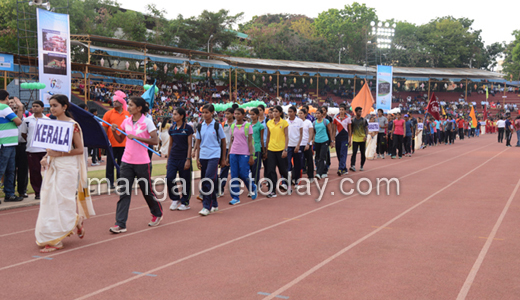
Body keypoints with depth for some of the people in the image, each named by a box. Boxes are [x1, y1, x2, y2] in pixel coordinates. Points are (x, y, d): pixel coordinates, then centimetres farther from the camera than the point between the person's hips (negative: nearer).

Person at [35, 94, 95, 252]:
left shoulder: (72, 125, -9)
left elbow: (80, 149, -12)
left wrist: (58, 154, -19)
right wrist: (45, 157, 1)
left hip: (66, 167, -7)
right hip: (52, 167, 7)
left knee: (60, 201, -6)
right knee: (48, 200, 8)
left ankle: (56, 239, 3)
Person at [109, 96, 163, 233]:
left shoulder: (147, 121, -8)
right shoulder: (126, 121, 7)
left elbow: (155, 141, -15)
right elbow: (120, 140, 16)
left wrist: (136, 137, -19)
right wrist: (114, 131, -3)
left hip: (142, 162, -4)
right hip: (127, 161, 4)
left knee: (147, 190, 8)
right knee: (123, 192, -2)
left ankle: (157, 214, 33)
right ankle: (120, 224, 0)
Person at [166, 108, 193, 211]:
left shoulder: (188, 128, -5)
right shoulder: (171, 129, 9)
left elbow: (189, 145, -6)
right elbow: (170, 145, 15)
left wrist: (188, 159, -12)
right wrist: (168, 159, 14)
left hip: (183, 158, -4)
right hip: (173, 158, 4)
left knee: (185, 181, 3)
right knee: (169, 178, -6)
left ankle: (185, 202, 16)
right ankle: (175, 199, 12)